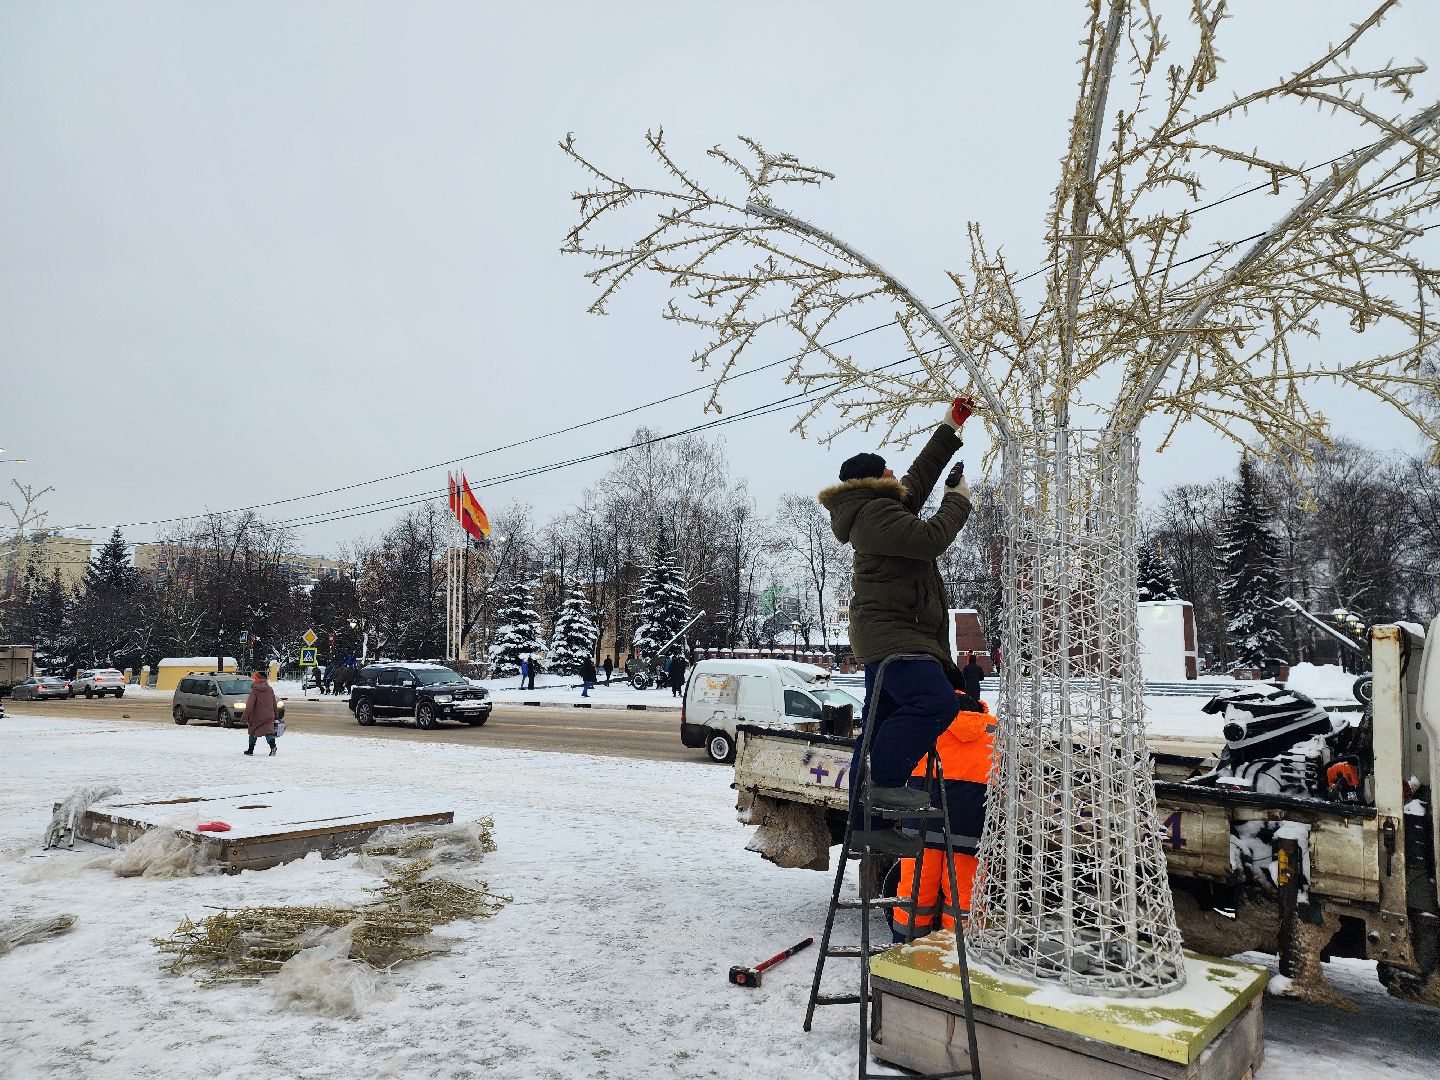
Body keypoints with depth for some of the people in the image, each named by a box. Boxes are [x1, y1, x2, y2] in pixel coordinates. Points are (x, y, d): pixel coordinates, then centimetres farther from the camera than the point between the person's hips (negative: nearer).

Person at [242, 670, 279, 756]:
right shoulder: (270, 689, 6)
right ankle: (272, 745, -29)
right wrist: (274, 716, 20)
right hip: (269, 716, 3)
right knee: (268, 731, -4)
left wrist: (246, 717, -12)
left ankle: (251, 749, 25)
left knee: (253, 732, 15)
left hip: (256, 717, -3)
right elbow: (274, 704, 12)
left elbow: (250, 705, -16)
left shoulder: (254, 690, -10)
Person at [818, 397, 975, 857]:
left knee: (884, 725, 8)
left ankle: (868, 822, 10)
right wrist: (958, 501, -3)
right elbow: (930, 539, -19)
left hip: (889, 634, 11)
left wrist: (950, 430, 34)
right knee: (935, 700, -25)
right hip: (890, 634, -11)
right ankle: (881, 780, -23)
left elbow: (919, 476, 33)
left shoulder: (881, 509, 22)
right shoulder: (875, 514, -11)